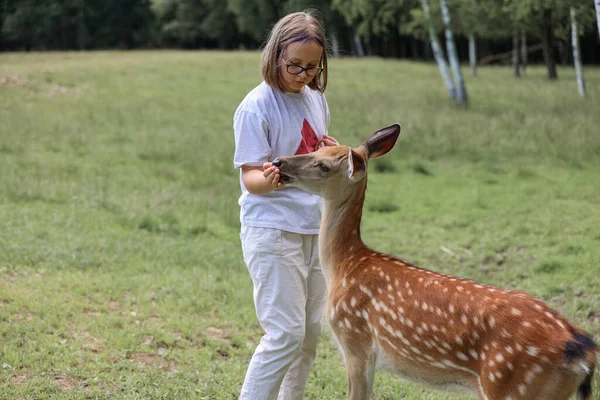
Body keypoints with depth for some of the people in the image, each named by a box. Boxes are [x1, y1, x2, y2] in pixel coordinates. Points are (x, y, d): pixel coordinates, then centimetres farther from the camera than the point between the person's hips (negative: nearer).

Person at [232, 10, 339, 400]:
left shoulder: (316, 99, 8)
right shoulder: (257, 106, -12)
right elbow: (249, 176, -17)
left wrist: (333, 153, 2)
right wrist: (269, 180, -38)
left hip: (315, 228, 7)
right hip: (272, 230, -7)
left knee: (311, 331, 11)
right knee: (286, 333, -11)